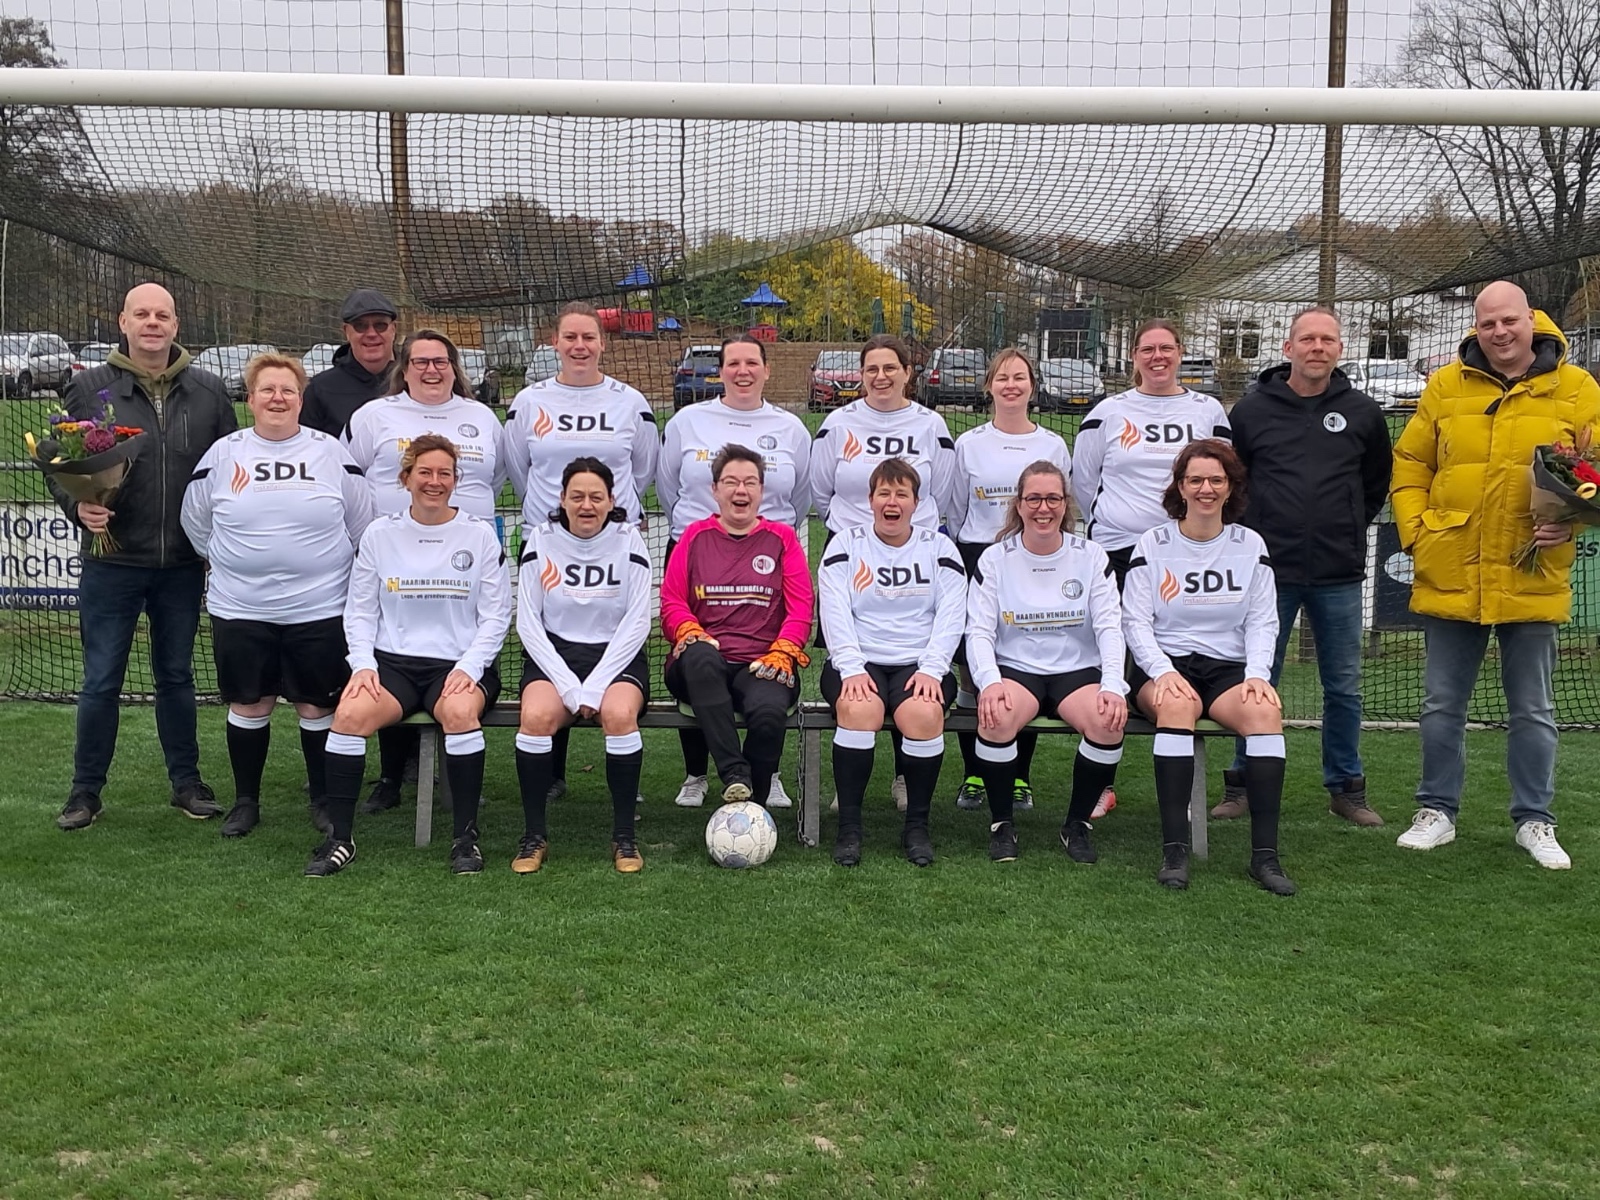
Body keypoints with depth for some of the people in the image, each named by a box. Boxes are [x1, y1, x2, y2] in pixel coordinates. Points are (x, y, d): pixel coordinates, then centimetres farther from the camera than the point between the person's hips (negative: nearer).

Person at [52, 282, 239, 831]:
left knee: (177, 676, 14)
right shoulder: (89, 388, 0)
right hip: (111, 564, -1)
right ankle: (86, 790, 18)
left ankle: (187, 781, 25)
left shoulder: (209, 391, 4)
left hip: (183, 565, 2)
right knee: (101, 682, 5)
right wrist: (78, 506, -16)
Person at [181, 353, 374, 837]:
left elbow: (362, 526, 7)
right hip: (240, 610, 1)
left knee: (317, 706, 6)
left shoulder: (332, 453, 0)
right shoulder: (223, 454, 3)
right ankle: (245, 801, 24)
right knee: (248, 705, 9)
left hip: (319, 610, -1)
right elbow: (195, 523, 14)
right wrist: (233, 563, 16)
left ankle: (324, 800, 21)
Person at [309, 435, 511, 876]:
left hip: (459, 664, -1)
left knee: (460, 711, -35)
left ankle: (466, 836, -20)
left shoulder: (479, 535, 6)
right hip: (392, 661, 2)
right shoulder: (379, 534, 10)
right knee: (350, 713, -28)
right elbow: (359, 610, 11)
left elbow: (496, 616, 4)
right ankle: (340, 838, -14)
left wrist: (468, 667, -11)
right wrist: (362, 664, -6)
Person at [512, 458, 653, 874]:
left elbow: (637, 624, -4)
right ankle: (534, 835, -14)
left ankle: (624, 836, -18)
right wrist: (569, 687, -13)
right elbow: (528, 624, 0)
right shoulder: (540, 541, 4)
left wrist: (594, 687, -14)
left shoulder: (628, 541, 1)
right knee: (536, 715, -30)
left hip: (616, 656, -1)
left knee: (620, 714, -32)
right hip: (553, 653, 1)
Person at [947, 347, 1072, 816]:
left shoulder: (1054, 446, 9)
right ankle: (974, 775, 9)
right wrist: (956, 562, 6)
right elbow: (955, 514, 11)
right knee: (973, 669, -1)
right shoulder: (969, 444, 8)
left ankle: (1019, 776, 11)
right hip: (978, 559, 0)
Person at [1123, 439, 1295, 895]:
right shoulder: (1152, 545, 6)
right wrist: (1163, 671, -17)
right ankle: (1174, 849, -37)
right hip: (1163, 664, -2)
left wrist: (1258, 674, -10)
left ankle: (1265, 853, -29)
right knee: (1177, 705, -37)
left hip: (1229, 666, 2)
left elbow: (1262, 622, 8)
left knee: (1265, 709, -31)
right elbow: (1135, 622, 0)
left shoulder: (1250, 545, 12)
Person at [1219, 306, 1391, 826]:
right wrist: (1249, 533, 5)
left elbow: (1378, 482, 18)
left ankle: (1346, 786, 21)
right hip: (1269, 569, -1)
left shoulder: (1362, 412, 5)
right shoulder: (1252, 410, 0)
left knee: (1344, 686, 8)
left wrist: (1348, 530, 12)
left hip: (1339, 574, 2)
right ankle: (1244, 784, 15)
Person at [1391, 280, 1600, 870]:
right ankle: (1437, 811, 23)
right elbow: (1410, 467, 8)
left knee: (1533, 711, 10)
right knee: (1442, 704, 10)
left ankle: (1534, 821, 23)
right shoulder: (1445, 387, 4)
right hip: (1450, 578, 1)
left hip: (1533, 581, -1)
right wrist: (1415, 534, -3)